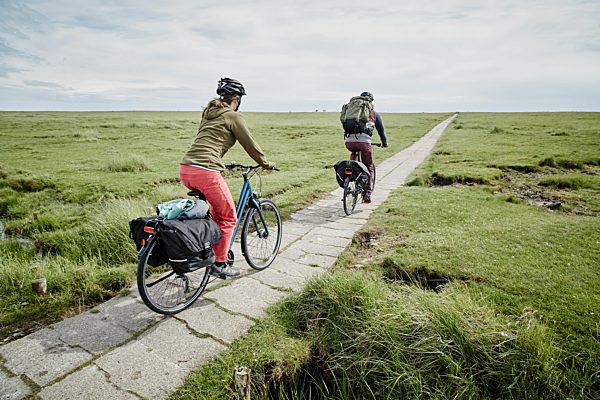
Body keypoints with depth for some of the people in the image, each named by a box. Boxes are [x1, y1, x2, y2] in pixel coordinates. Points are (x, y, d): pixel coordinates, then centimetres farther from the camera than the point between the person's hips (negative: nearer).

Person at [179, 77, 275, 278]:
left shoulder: (208, 113, 23)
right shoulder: (233, 116, 0)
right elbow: (250, 144, 5)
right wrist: (266, 163, 20)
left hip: (185, 169, 8)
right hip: (205, 172, -8)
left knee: (218, 209, 27)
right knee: (228, 217, 8)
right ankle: (219, 264, 13)